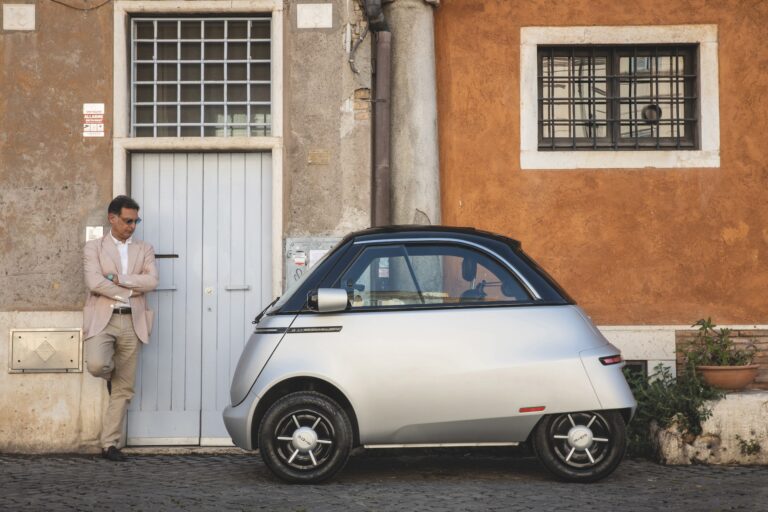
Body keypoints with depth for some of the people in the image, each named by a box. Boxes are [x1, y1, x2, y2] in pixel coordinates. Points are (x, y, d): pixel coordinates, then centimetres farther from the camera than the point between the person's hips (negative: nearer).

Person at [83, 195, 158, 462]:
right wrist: (129, 292, -7)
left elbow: (151, 281, -3)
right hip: (102, 318, -2)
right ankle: (111, 374, 12)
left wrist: (118, 279, -9)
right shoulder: (94, 248, 6)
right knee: (97, 365, -27)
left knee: (123, 388, 0)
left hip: (132, 322, 2)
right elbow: (94, 283, -10)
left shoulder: (144, 249, 14)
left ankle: (110, 444, 8)